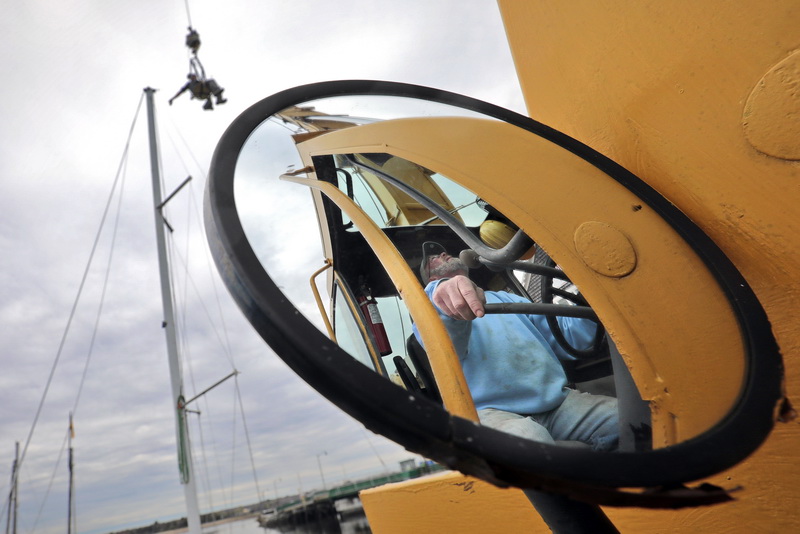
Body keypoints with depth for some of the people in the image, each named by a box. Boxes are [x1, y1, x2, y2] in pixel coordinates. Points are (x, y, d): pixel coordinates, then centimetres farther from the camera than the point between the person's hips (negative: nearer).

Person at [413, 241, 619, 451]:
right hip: (492, 410, -4)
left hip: (558, 402, 5)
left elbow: (567, 337, 21)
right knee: (526, 439, -37)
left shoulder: (505, 298, 28)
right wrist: (445, 293, -39)